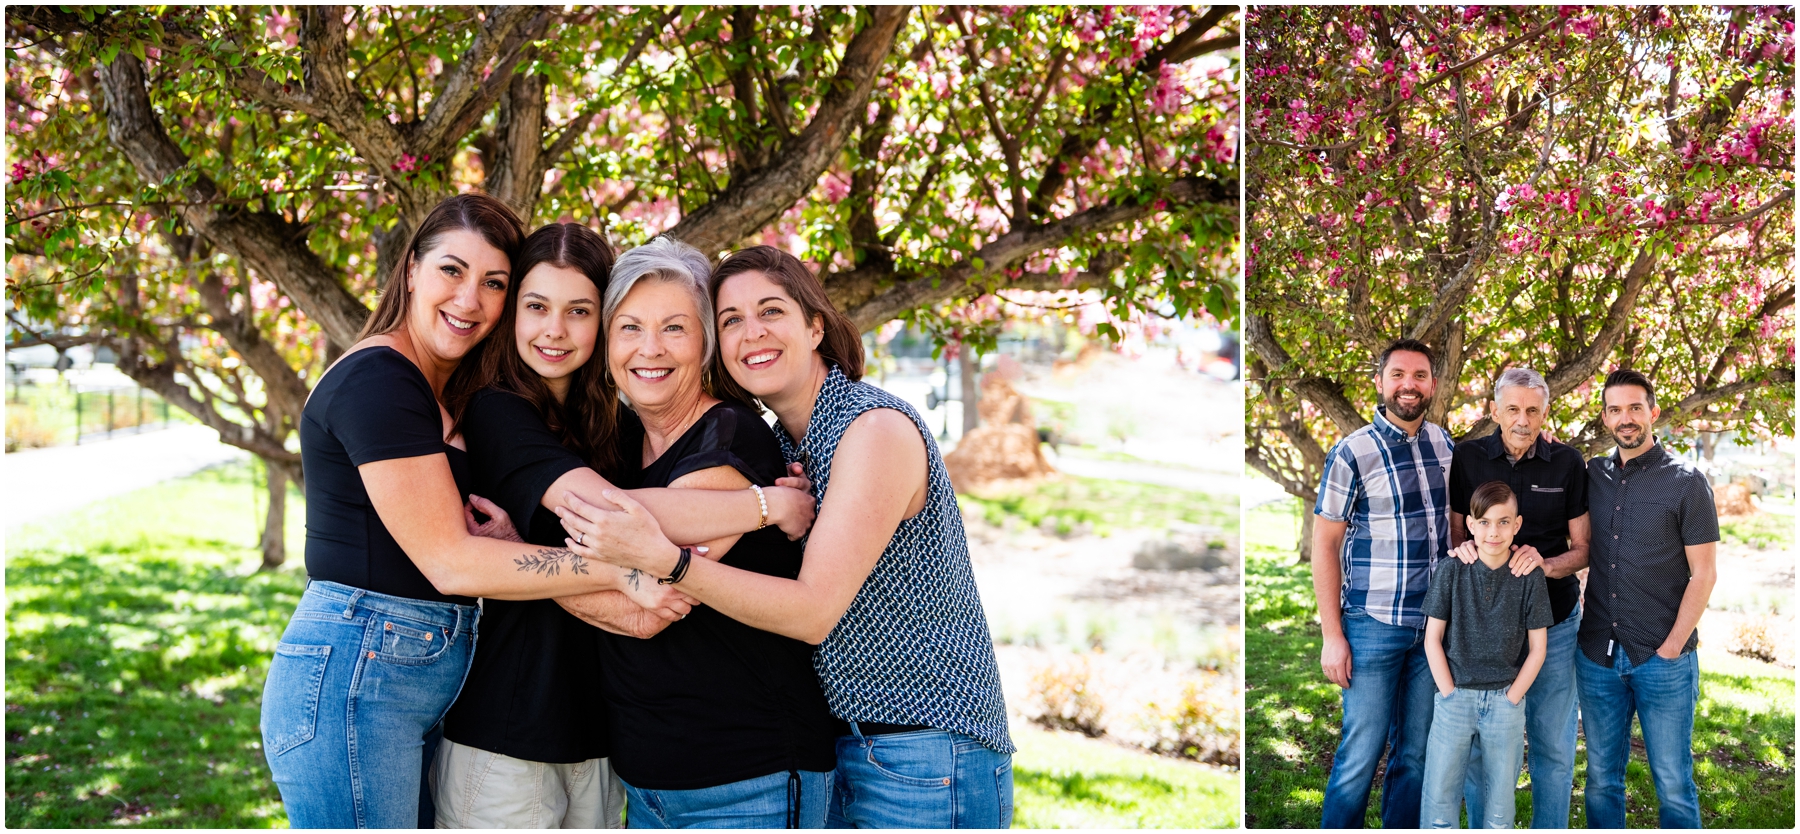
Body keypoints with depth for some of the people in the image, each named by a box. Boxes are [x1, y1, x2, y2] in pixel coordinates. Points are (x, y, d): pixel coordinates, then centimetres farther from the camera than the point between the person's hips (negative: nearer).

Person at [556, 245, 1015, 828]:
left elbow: (814, 610, -23)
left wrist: (661, 557, -31)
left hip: (927, 762, -8)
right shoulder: (784, 441, 9)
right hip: (838, 746, 8)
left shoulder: (877, 427, -18)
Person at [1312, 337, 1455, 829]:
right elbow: (1325, 544, -7)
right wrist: (1332, 635, -10)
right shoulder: (1353, 453, -9)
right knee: (1361, 753, -2)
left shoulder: (1444, 443, 7)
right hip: (1373, 625, -5)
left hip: (1435, 623, 5)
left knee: (1416, 753, 11)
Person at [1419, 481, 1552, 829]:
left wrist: (1510, 700, -5)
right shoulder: (1451, 571, -4)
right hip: (1455, 696, 0)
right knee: (1439, 798, -1)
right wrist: (1451, 695, -6)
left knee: (1500, 807, 7)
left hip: (1506, 699, 1)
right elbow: (1432, 639, 0)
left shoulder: (1530, 576, -3)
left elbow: (1537, 649, 2)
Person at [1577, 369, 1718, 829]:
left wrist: (1671, 647, -10)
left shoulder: (1685, 482, -4)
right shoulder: (1592, 476, 8)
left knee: (1672, 782, 3)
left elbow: (1703, 574, -5)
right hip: (1598, 655, 4)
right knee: (1601, 778, 11)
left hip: (1663, 658, -4)